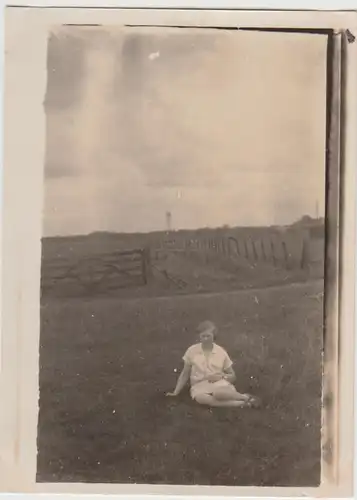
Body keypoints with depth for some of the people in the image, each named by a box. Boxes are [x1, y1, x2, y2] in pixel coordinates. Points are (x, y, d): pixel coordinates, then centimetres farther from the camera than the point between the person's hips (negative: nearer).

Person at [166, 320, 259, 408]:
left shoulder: (221, 352, 4)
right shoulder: (192, 351, 4)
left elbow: (233, 377, 10)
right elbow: (185, 374, 13)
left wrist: (221, 376, -10)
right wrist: (176, 392, 5)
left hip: (219, 384, -1)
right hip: (200, 386, 1)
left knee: (218, 393, -41)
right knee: (200, 397, -38)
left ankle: (245, 397, -20)